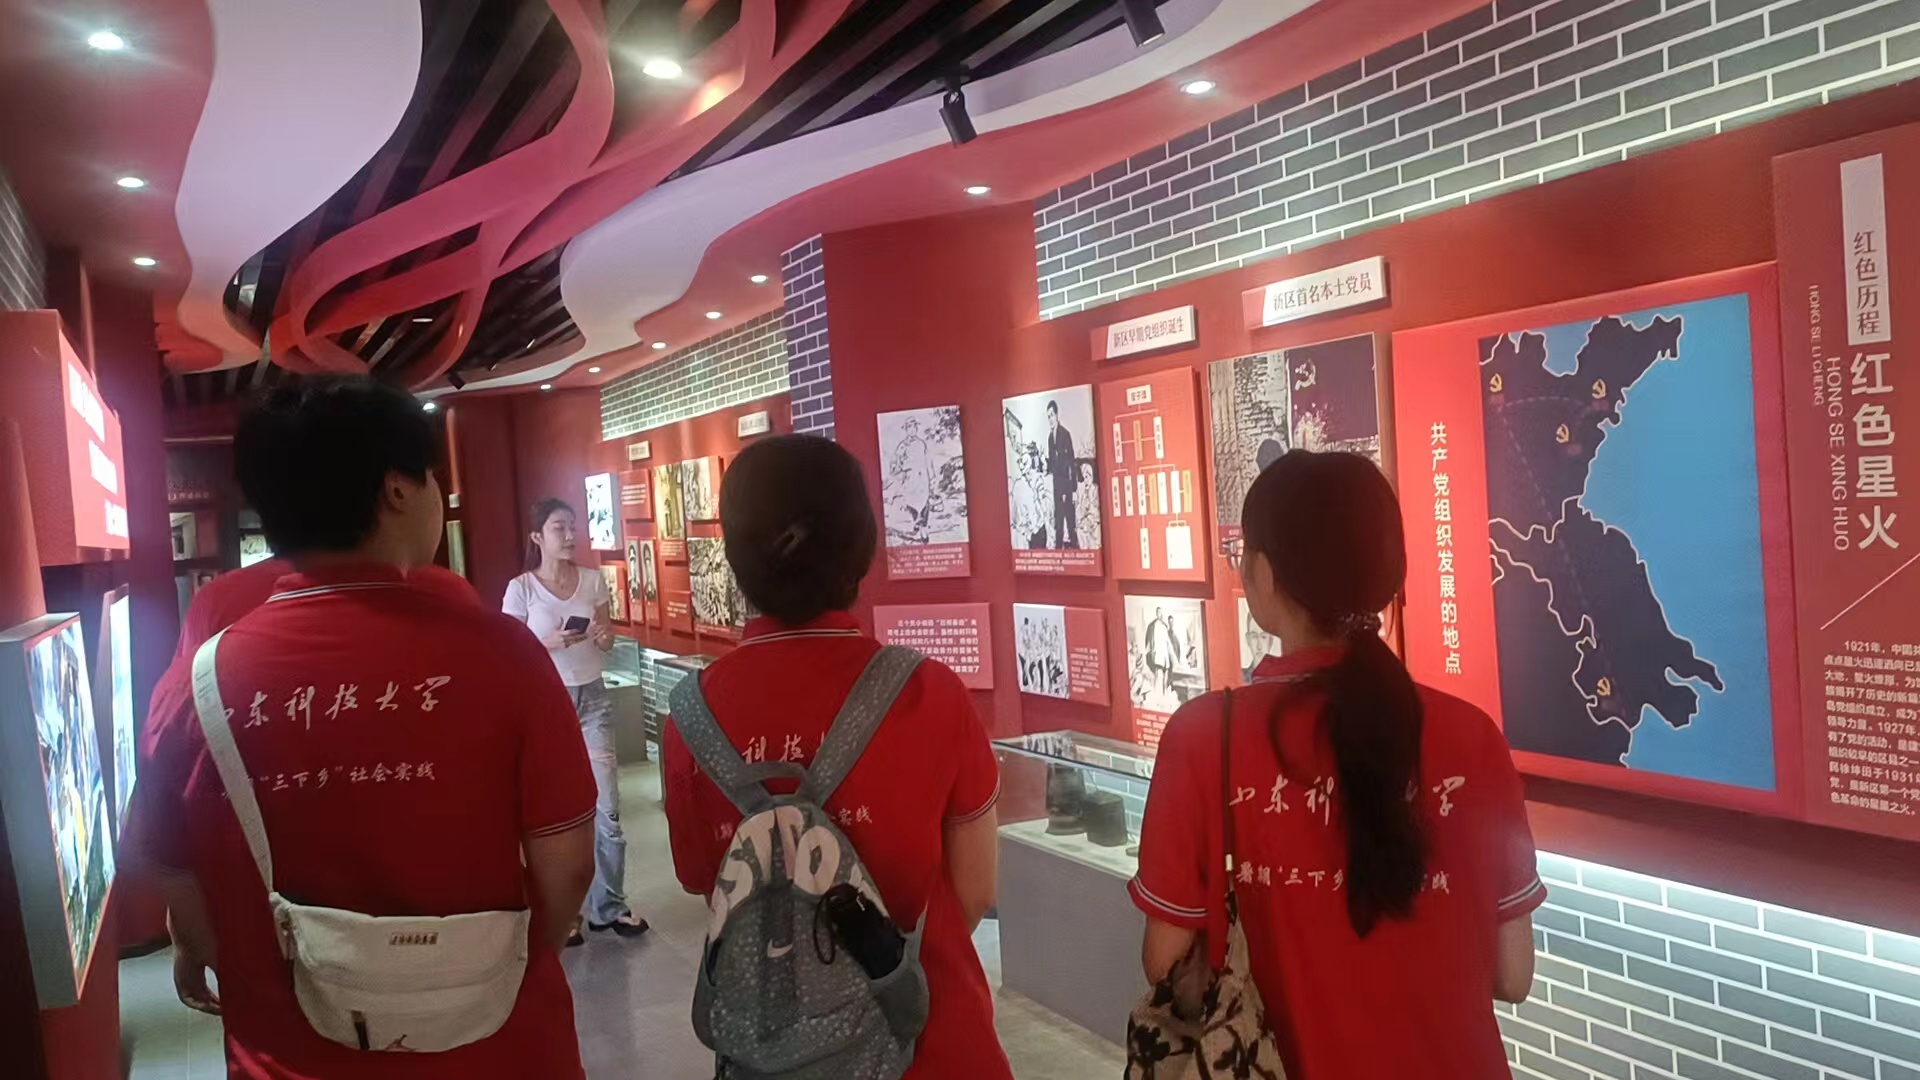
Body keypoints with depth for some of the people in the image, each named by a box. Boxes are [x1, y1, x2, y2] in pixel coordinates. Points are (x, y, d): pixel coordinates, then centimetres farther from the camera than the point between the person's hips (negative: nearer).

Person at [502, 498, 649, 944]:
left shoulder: (594, 581, 2)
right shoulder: (521, 588, -7)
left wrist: (604, 635, -13)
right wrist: (549, 643, -22)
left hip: (593, 698, 3)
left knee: (606, 807, 2)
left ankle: (608, 906, 17)